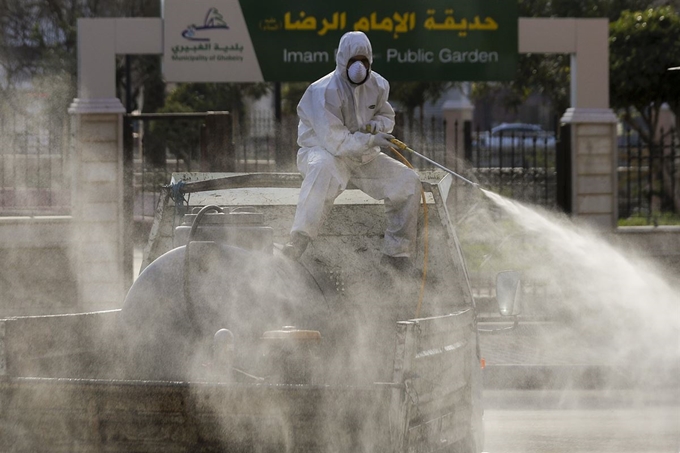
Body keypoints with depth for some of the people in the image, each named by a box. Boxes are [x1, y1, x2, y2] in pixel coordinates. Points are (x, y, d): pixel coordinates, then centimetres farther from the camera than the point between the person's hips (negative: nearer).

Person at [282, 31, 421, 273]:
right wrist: (371, 140, -20)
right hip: (320, 151, -7)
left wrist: (376, 125, -7)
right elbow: (334, 141, -28)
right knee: (324, 168, -43)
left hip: (363, 157, 7)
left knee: (408, 180, -5)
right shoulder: (324, 91, -23)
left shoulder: (377, 85, 0)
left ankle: (396, 253, 6)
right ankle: (298, 240, -45)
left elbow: (387, 117, 18)